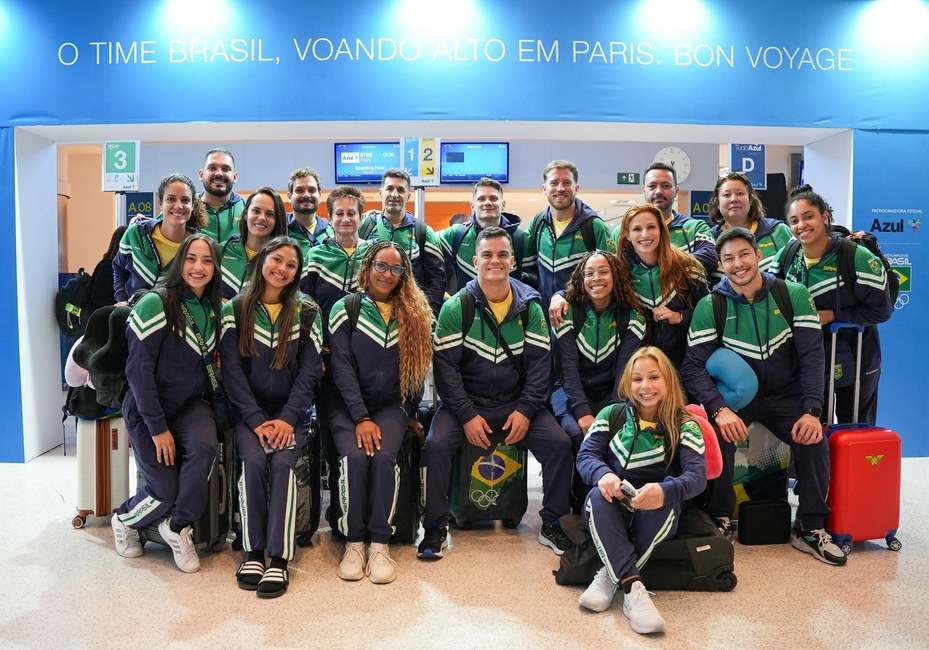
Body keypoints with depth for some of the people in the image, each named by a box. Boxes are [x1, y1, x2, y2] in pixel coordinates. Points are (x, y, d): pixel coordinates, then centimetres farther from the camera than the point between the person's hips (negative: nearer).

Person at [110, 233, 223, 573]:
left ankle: (178, 527, -4)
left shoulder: (212, 309, 5)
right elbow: (139, 370, -16)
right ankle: (124, 520, 31)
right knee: (165, 492, -6)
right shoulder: (156, 304, -15)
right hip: (149, 407, -4)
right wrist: (158, 428, -17)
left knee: (205, 445, -28)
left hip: (191, 404, 4)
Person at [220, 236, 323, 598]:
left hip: (290, 411, 0)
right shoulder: (236, 310, 5)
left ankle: (278, 557, -20)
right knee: (253, 460, -26)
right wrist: (256, 420, -14)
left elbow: (310, 371, -1)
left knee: (282, 461, -26)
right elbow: (232, 370, -3)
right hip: (249, 410, 0)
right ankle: (253, 551, -12)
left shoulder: (306, 313, 6)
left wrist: (287, 419, -13)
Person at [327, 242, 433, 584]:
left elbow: (418, 369, 12)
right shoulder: (345, 308, 2)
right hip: (348, 405, -1)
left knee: (384, 457, -27)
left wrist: (411, 415, 8)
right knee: (354, 456, -28)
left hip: (391, 405, 1)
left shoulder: (414, 314, 9)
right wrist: (361, 418, -14)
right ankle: (353, 541, -12)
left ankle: (380, 543, -15)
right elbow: (342, 367, -6)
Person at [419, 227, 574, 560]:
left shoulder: (530, 307, 2)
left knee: (560, 443, -16)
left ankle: (551, 525, 6)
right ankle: (435, 527, -5)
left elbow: (539, 363, 0)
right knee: (436, 444, -26)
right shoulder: (456, 307, -6)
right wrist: (467, 415, -17)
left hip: (517, 404, 2)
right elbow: (445, 365, -9)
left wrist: (525, 411, -12)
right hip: (466, 403, -2)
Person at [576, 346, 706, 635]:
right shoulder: (612, 414, 3)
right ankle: (632, 586, -38)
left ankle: (610, 575, -25)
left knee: (665, 502, -33)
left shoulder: (684, 425, -3)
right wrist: (603, 474, -30)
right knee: (598, 496, -32)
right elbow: (586, 455, -4)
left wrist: (665, 491, -40)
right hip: (611, 510, 1)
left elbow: (697, 475, -16)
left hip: (655, 515, -1)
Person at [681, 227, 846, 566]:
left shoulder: (793, 295, -6)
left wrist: (812, 411, -21)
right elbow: (693, 367, -15)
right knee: (719, 435, -29)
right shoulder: (710, 307, -9)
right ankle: (720, 522, -7)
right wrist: (720, 409, -32)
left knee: (814, 439, -24)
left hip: (786, 395, 1)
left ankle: (810, 528, -2)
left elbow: (812, 356, -9)